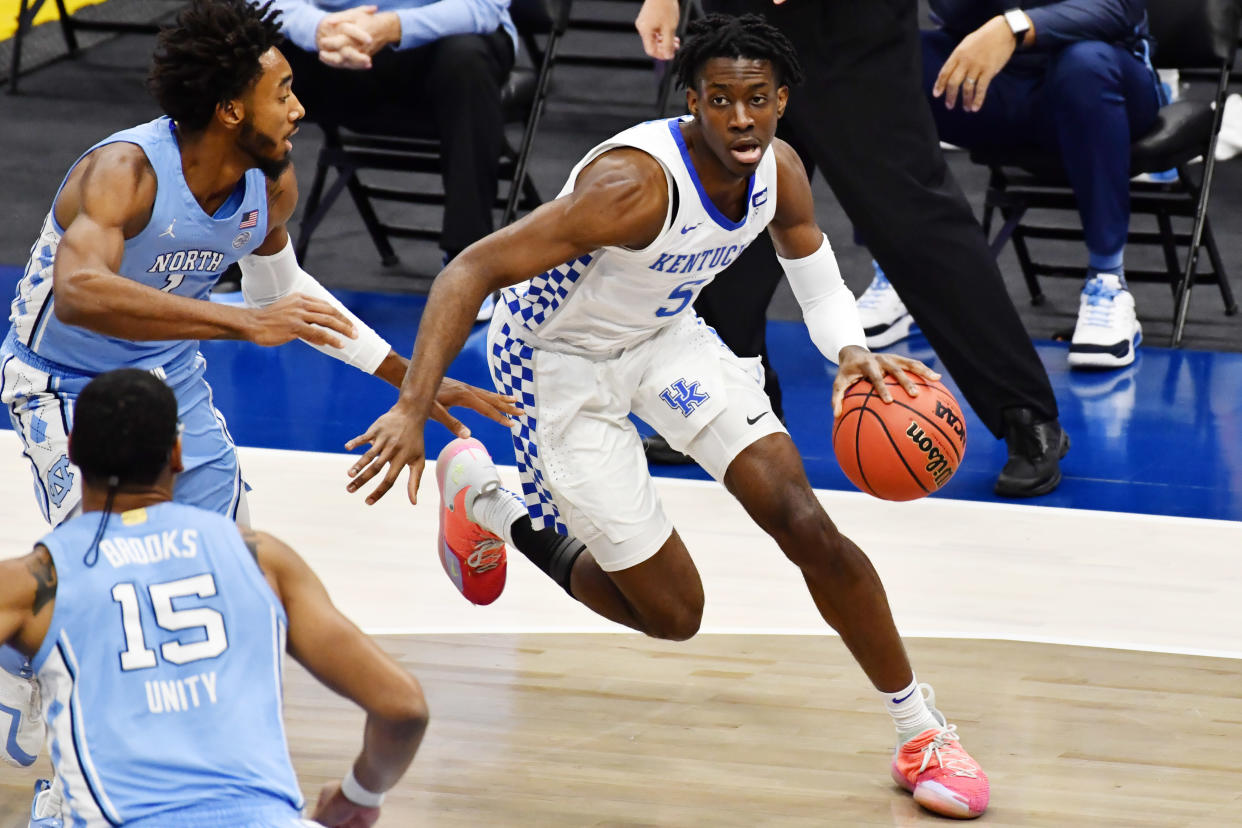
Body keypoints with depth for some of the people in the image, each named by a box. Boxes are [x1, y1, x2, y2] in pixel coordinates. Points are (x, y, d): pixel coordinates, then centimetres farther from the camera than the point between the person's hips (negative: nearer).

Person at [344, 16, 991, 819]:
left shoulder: (779, 171, -13)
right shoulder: (638, 182, -36)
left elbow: (817, 278, 8)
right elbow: (473, 271, -36)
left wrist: (851, 352, -16)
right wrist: (413, 408, -45)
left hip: (665, 334, 6)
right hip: (559, 360, -6)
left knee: (806, 523, -8)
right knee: (672, 615, -1)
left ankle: (922, 732, 10)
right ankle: (485, 502, 21)